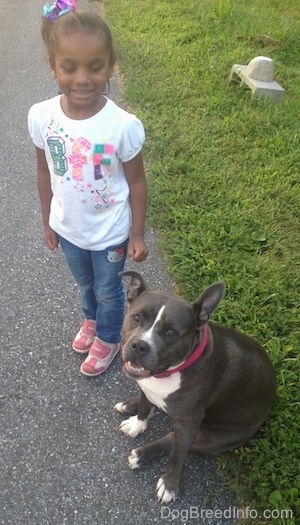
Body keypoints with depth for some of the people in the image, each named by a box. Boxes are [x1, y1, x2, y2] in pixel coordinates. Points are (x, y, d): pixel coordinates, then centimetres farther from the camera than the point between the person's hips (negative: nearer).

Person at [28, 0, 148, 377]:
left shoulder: (123, 125, -26)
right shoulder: (41, 117, -17)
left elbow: (136, 182, -14)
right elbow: (45, 173, -2)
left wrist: (137, 235, -8)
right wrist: (47, 222, 7)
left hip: (110, 233, -3)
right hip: (68, 228, 4)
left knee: (108, 290, 21)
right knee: (85, 284, 30)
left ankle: (108, 339, 51)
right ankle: (91, 320, 63)